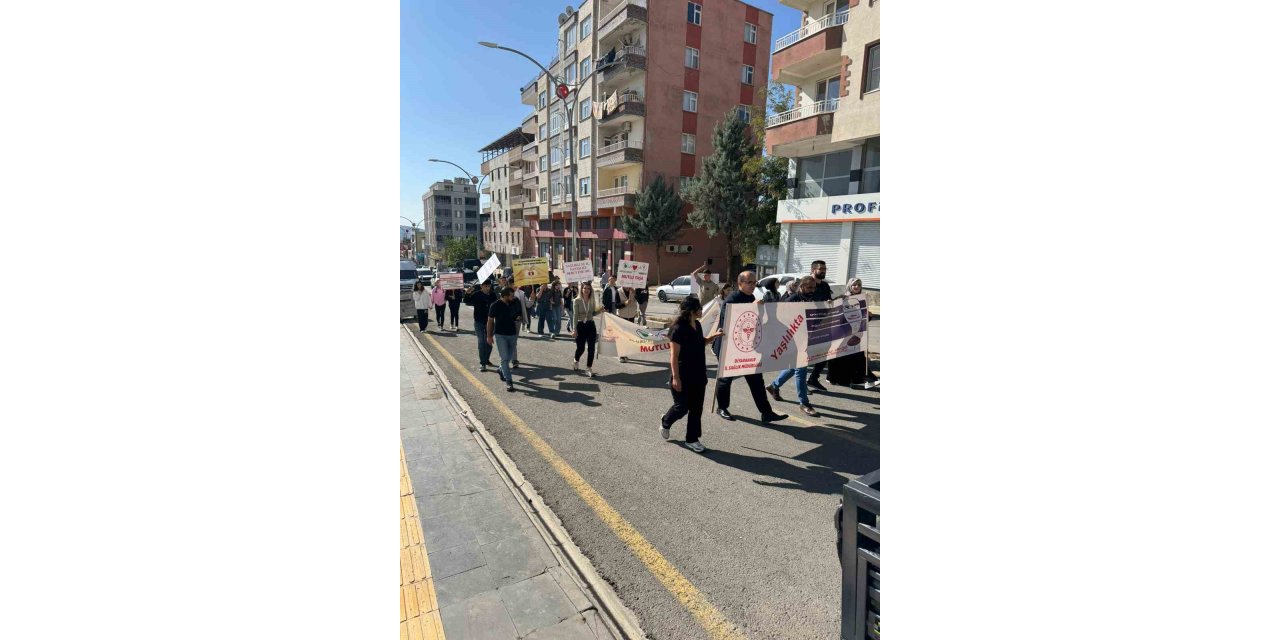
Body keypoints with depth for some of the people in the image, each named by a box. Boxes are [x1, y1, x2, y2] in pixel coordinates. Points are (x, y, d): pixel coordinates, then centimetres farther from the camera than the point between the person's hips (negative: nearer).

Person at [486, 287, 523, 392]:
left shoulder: (514, 303, -1)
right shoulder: (495, 305, -12)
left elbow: (518, 314, 19)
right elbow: (490, 321, -4)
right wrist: (489, 336, -4)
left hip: (512, 333, 5)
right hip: (500, 335, -5)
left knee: (509, 357, 14)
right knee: (504, 358, -7)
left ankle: (501, 370, 43)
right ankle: (509, 382, -6)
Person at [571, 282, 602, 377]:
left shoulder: (592, 301, 4)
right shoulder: (577, 301, -5)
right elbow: (575, 316, -6)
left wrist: (600, 310, -7)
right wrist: (574, 329, -11)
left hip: (591, 325, 3)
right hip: (581, 326, -3)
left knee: (591, 348, -2)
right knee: (581, 348, 4)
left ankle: (589, 369, 7)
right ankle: (576, 360, 38)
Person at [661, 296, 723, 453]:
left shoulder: (697, 325, 5)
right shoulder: (679, 328, -19)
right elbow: (674, 356, -19)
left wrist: (713, 336, 8)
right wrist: (675, 377, -21)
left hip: (698, 375, 7)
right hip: (683, 376, -7)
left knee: (696, 408, 10)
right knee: (682, 407, 4)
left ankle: (692, 439, 22)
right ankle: (665, 423, 33)